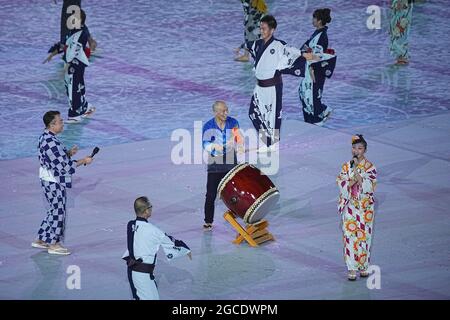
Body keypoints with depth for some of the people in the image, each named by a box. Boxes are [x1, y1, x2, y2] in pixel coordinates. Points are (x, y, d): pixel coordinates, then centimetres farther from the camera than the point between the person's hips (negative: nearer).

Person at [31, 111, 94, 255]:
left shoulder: (45, 136, 6)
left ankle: (41, 240, 28)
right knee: (58, 212, 3)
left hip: (48, 179, 10)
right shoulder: (52, 142, -26)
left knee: (54, 211, 20)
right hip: (54, 182, -10)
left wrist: (68, 153, 0)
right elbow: (64, 165, -24)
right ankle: (53, 245, 15)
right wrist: (84, 161, -15)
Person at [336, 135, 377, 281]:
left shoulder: (370, 167, -3)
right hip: (350, 207, 1)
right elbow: (341, 184, -3)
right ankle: (352, 269, -1)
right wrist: (353, 180, -18)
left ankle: (364, 266, 17)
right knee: (350, 235, -3)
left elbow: (370, 186, -13)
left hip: (365, 207, -1)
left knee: (363, 235, 4)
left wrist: (357, 173, -18)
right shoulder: (346, 166, 4)